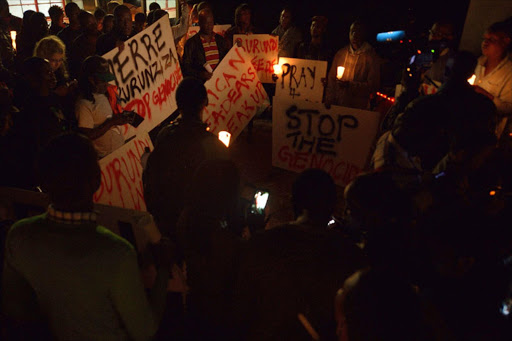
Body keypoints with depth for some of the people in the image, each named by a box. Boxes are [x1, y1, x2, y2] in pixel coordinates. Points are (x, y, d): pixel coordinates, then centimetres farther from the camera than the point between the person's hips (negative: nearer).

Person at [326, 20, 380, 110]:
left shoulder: (371, 56, -5)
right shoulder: (340, 53, 8)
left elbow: (373, 85, -10)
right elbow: (331, 78, 10)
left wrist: (350, 85, -21)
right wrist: (328, 102, 1)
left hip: (359, 107, -3)